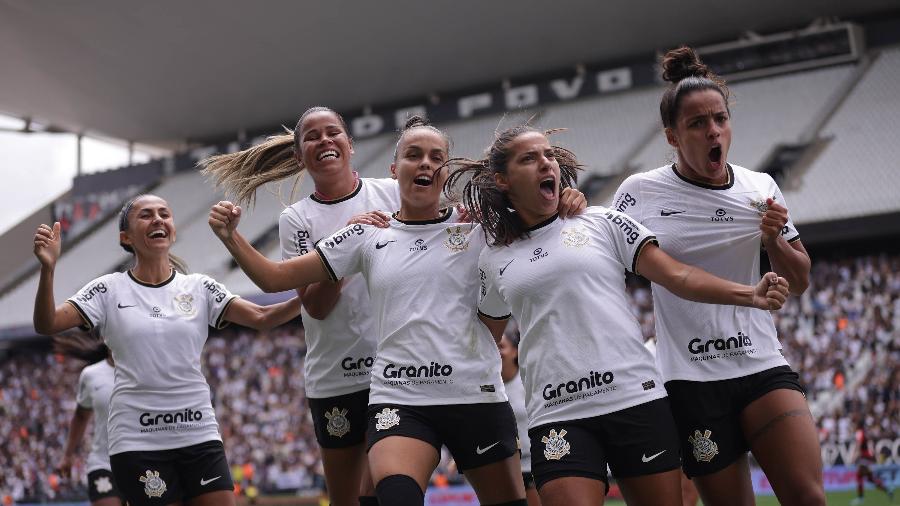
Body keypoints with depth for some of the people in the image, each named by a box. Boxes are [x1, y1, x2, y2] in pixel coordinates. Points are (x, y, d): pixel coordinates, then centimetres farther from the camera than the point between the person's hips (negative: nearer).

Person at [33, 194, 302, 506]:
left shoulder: (199, 287, 6)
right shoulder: (110, 290, 1)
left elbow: (261, 318, -3)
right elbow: (47, 324, -9)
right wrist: (48, 269, -25)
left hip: (199, 433, 2)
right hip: (137, 441, -2)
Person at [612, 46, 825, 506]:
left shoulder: (761, 188, 6)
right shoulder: (639, 192, -2)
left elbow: (798, 282, 14)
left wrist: (773, 240, -6)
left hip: (763, 366, 2)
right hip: (690, 378, -2)